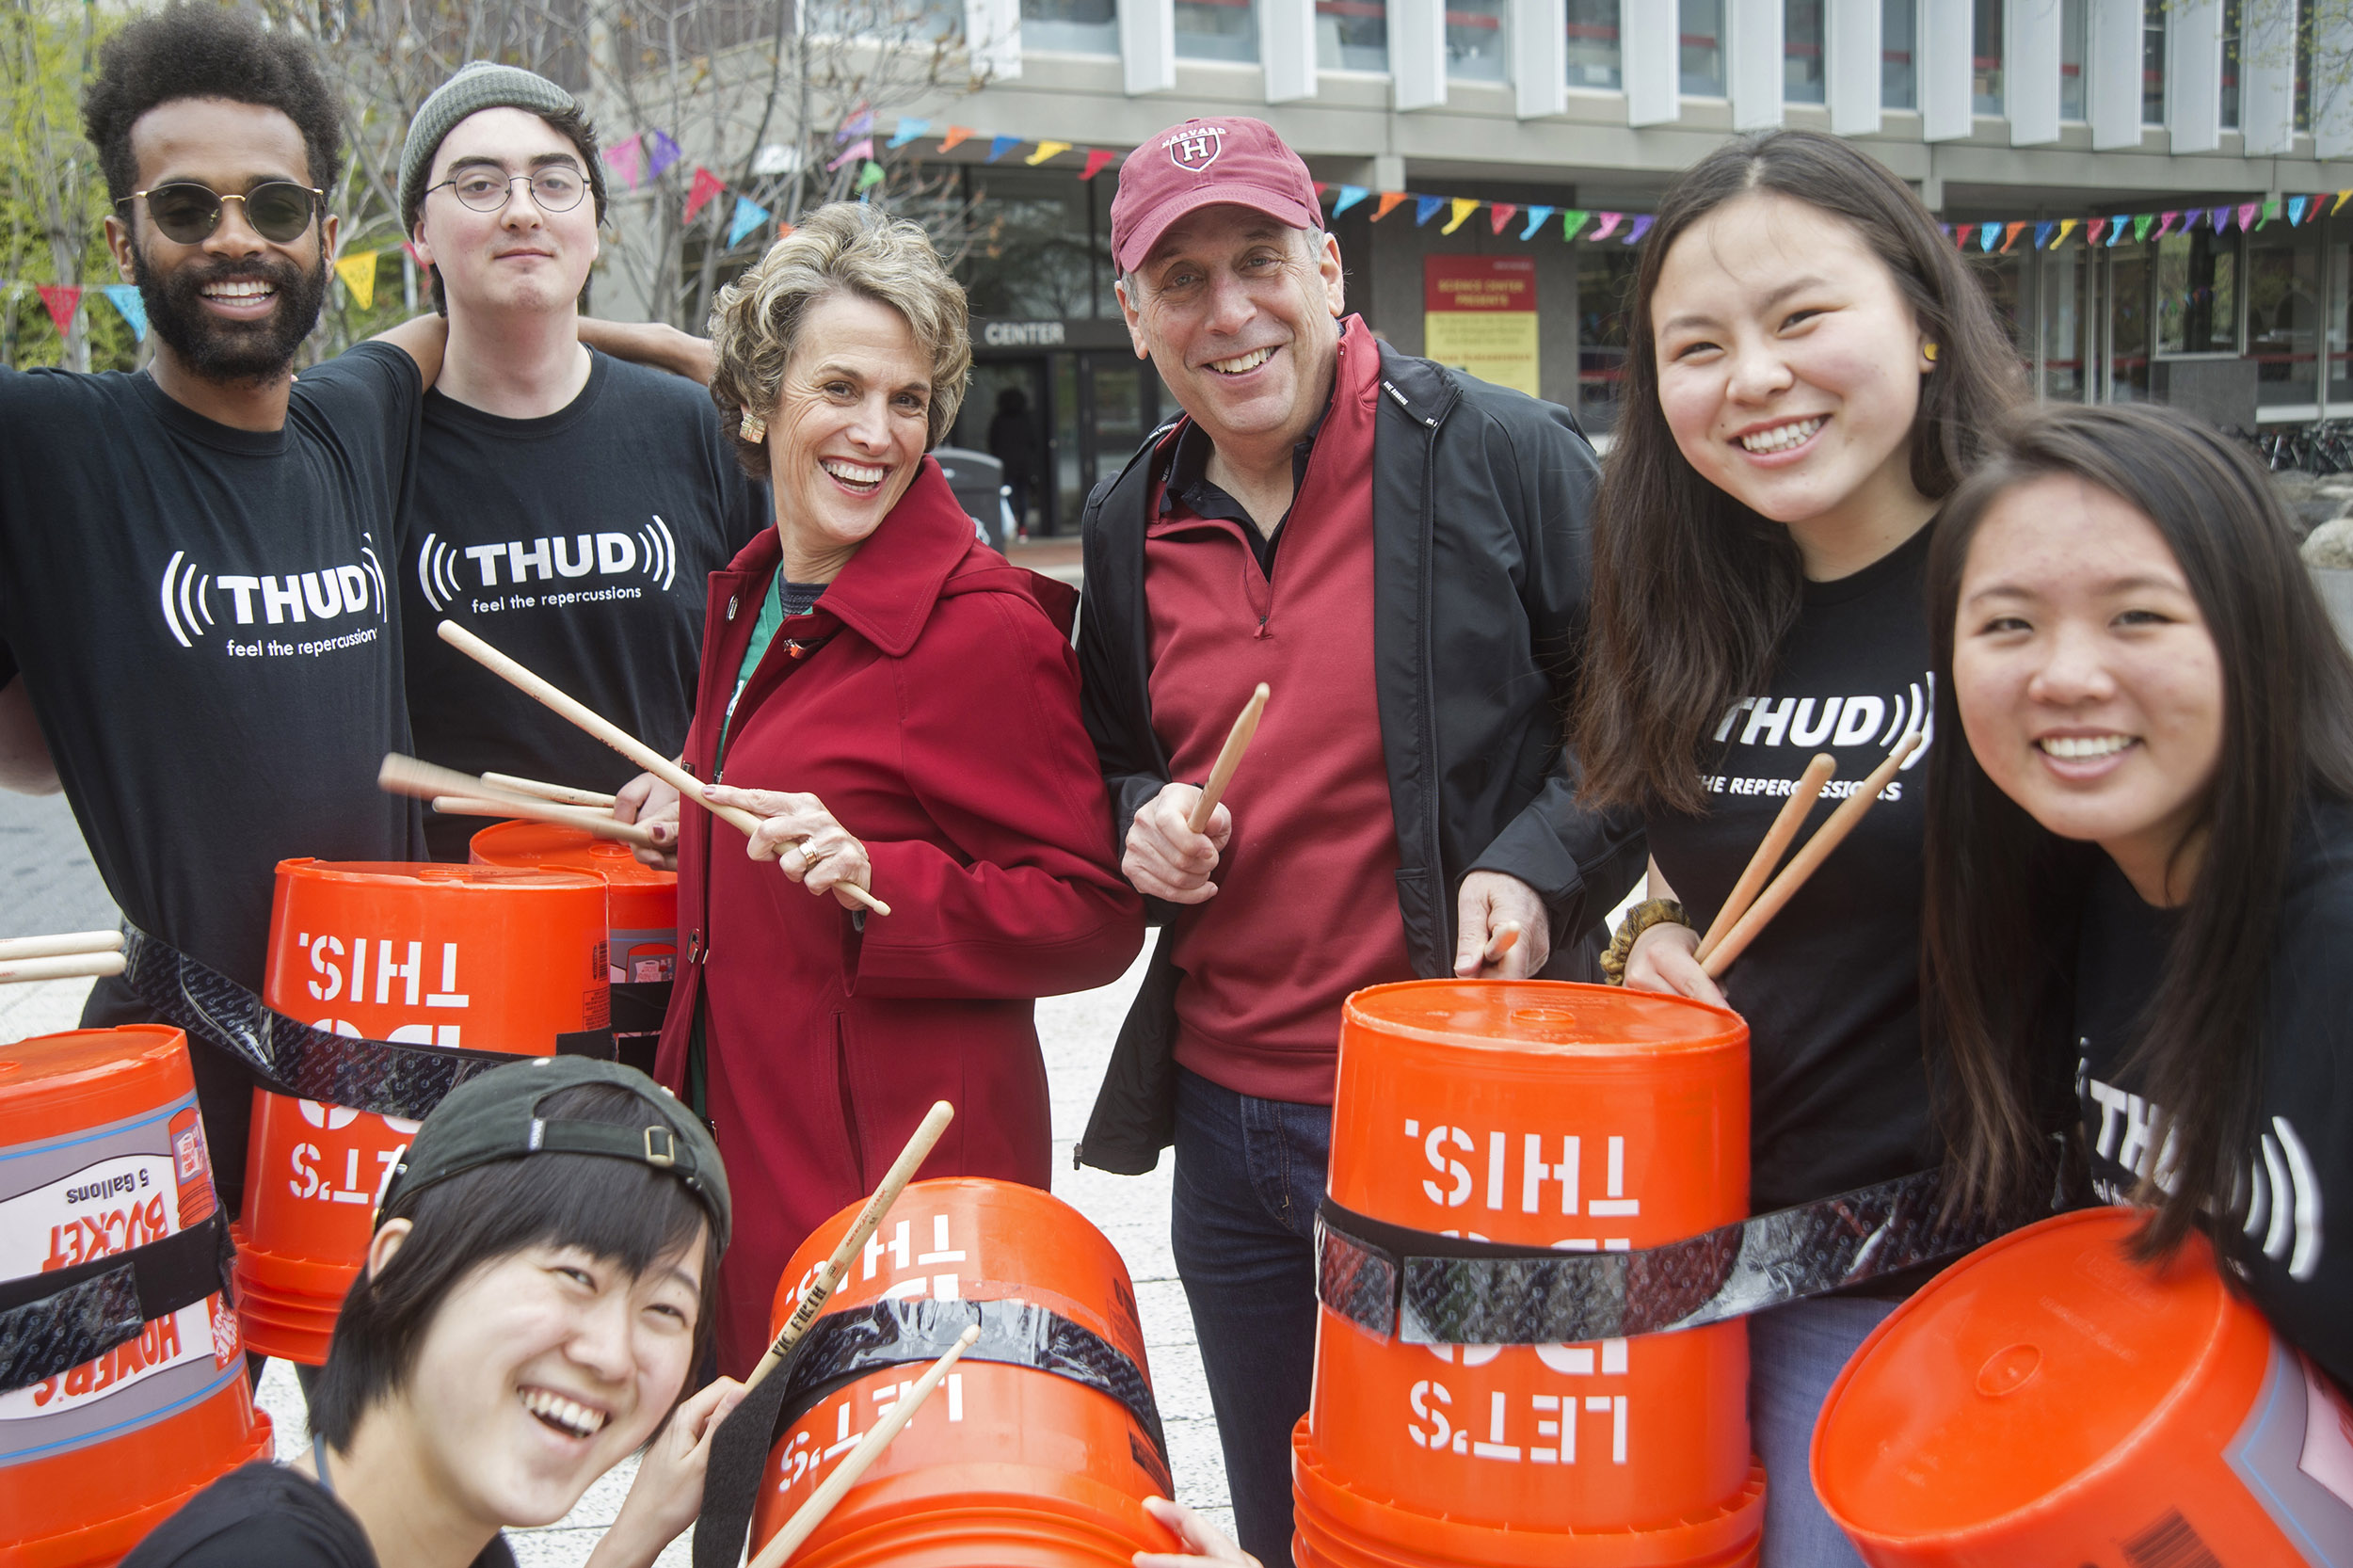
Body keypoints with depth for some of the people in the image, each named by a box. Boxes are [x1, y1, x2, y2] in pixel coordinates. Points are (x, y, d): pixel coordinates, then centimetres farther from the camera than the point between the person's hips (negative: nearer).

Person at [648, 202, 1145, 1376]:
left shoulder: (987, 628, -14)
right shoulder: (748, 597, 10)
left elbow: (1092, 920, -15)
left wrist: (871, 882, -25)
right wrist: (700, 825, 8)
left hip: (904, 1180, -7)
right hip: (738, 1149, 7)